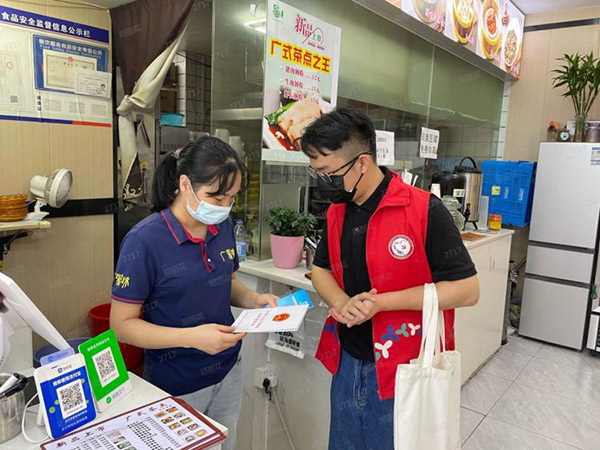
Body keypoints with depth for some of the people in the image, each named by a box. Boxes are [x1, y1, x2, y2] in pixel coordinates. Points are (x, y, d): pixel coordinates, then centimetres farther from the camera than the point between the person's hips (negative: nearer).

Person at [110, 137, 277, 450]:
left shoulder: (223, 225, -4)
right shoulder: (144, 241, -22)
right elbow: (122, 324, -17)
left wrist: (253, 300, -9)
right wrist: (192, 337, -29)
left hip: (227, 372, 6)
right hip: (177, 387, -5)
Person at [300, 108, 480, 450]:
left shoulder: (424, 211, -19)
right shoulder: (336, 212, 1)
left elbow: (467, 290, -17)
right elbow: (321, 269, 12)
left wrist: (381, 301, -23)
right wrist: (341, 302, -11)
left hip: (403, 370, -5)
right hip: (347, 363, 6)